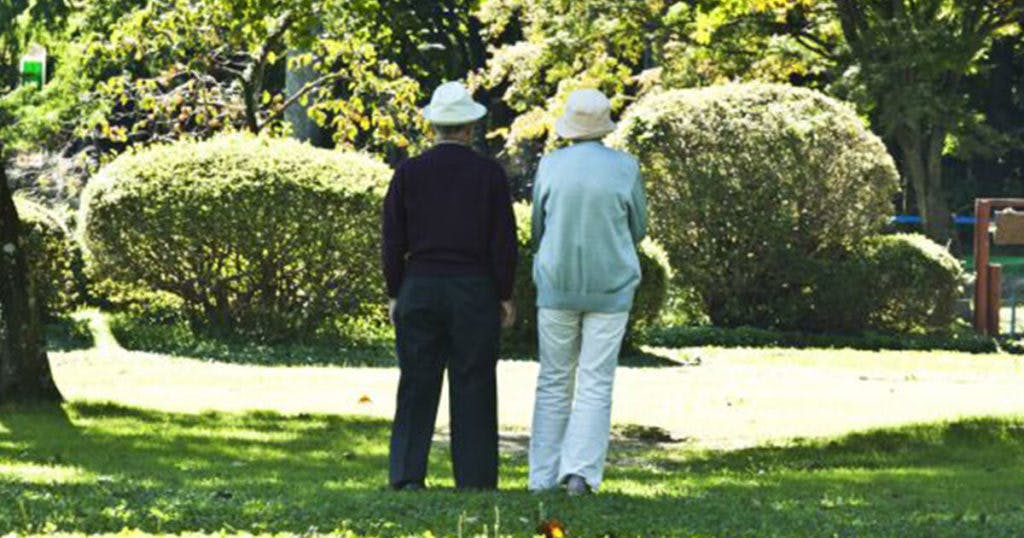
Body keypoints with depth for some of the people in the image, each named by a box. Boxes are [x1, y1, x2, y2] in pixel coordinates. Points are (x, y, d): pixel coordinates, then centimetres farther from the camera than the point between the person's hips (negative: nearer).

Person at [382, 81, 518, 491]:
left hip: (420, 288, 1)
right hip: (474, 289, -1)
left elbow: (394, 241, 1)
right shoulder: (490, 175, -4)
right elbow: (504, 242, -3)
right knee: (472, 388, 3)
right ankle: (475, 479, 4)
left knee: (417, 385, 5)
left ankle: (407, 475, 0)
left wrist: (395, 294, 10)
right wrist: (505, 296, 5)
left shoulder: (408, 173, -1)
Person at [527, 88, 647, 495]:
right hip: (611, 289, -1)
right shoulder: (624, 168, -6)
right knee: (595, 384, 2)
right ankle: (581, 472, -10)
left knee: (554, 382, 10)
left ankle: (543, 477, 8)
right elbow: (637, 229, 6)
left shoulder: (550, 167, -4)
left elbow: (537, 230, 7)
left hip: (557, 285, 1)